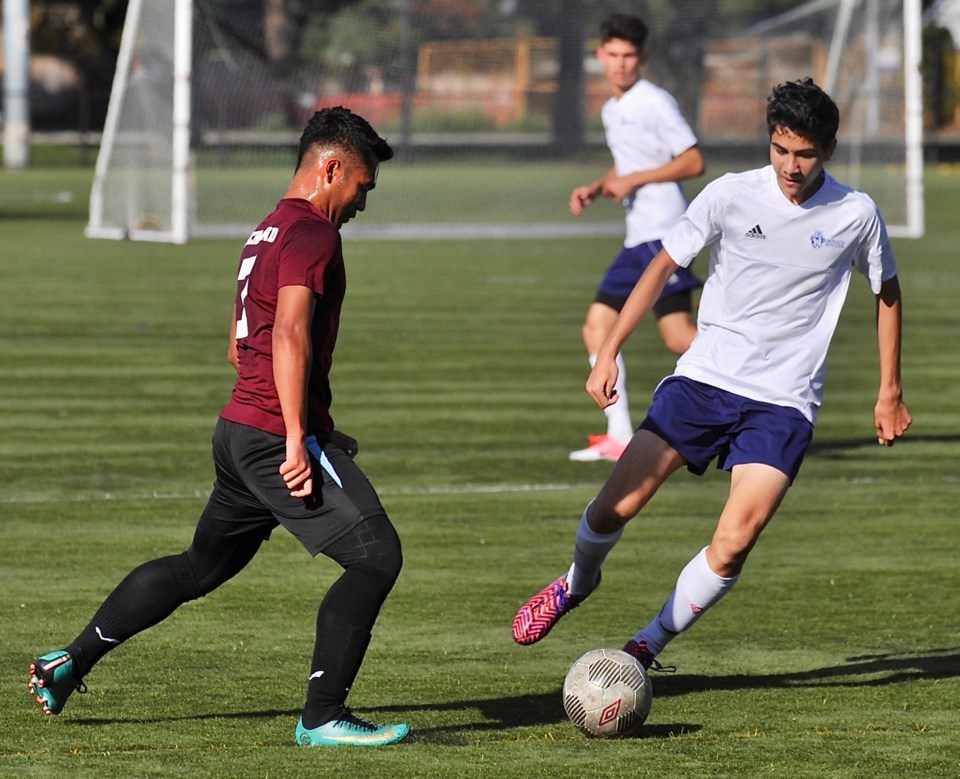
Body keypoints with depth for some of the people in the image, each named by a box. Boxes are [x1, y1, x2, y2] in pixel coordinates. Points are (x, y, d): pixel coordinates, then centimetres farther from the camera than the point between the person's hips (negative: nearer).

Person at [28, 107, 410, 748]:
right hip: (277, 437, -10)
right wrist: (297, 438, -25)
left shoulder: (268, 232, 19)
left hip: (240, 429, 10)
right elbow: (290, 333, -23)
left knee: (200, 568, 22)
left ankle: (69, 664, 27)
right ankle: (323, 718, -7)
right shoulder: (313, 233, -12)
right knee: (377, 556, -8)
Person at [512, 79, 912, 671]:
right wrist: (609, 352, -3)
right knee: (615, 506, -7)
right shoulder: (731, 195, -5)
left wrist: (891, 391, 15)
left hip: (783, 403, -1)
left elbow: (887, 293, 14)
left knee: (734, 545, -17)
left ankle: (647, 646, 3)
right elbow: (664, 266, 4)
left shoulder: (856, 215, -3)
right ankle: (577, 583, 27)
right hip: (704, 378, 1)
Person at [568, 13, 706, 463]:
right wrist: (594, 189, 13)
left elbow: (693, 163, -12)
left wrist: (633, 180, -15)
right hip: (638, 240, 9)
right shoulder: (611, 110, 18)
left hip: (663, 233, -9)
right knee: (597, 326, 4)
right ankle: (620, 437, 4)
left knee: (678, 336, -18)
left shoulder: (654, 103, -8)